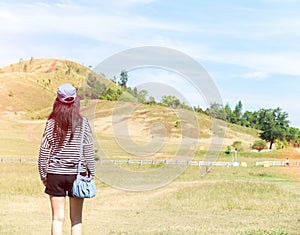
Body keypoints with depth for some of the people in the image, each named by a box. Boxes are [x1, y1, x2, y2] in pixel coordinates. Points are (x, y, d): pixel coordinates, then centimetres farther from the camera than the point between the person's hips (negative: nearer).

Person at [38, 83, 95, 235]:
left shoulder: (52, 123, -2)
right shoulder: (83, 123, -4)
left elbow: (44, 150, -1)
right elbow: (89, 150, -3)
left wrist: (43, 175, 8)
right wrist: (90, 174, 5)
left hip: (55, 174, 0)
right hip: (77, 174, 0)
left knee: (58, 218, 5)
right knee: (76, 219, 8)